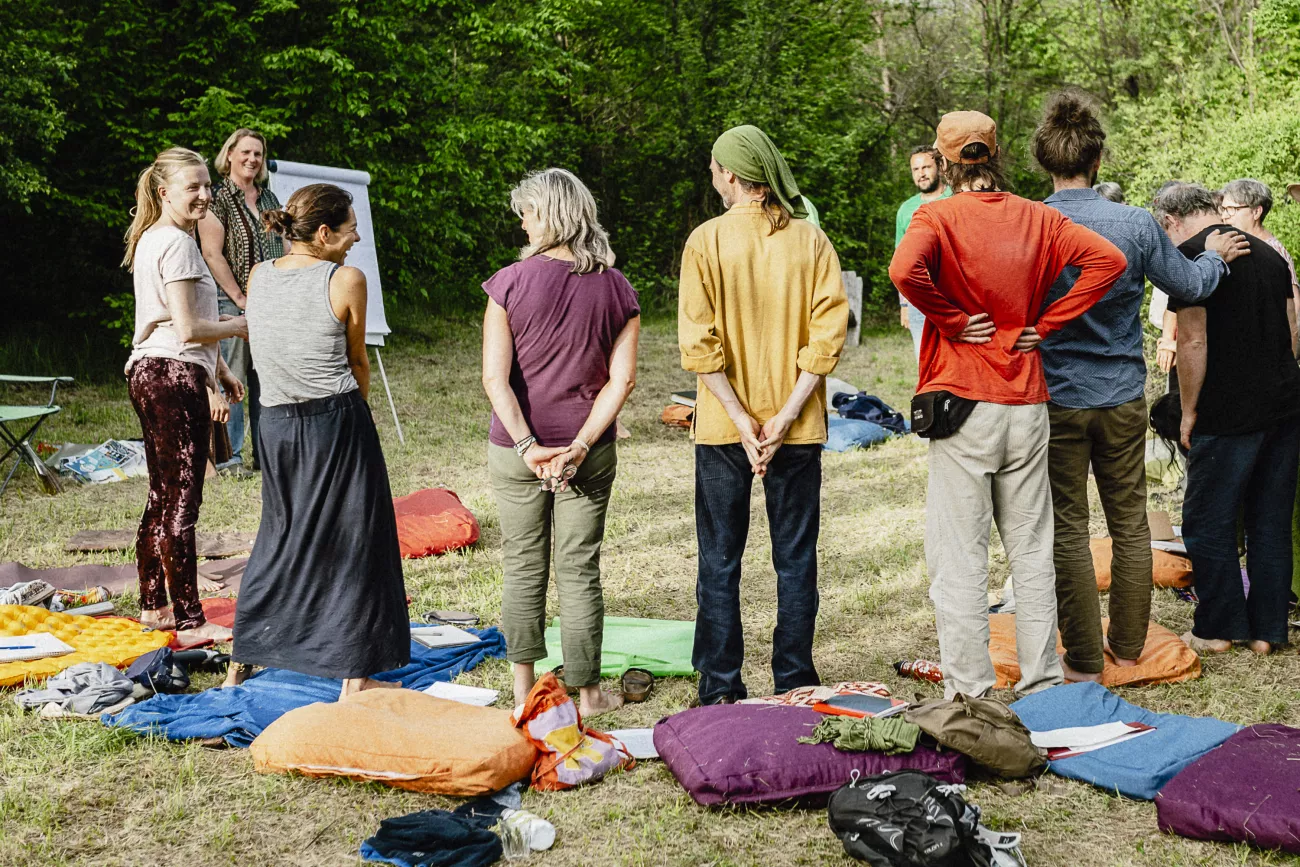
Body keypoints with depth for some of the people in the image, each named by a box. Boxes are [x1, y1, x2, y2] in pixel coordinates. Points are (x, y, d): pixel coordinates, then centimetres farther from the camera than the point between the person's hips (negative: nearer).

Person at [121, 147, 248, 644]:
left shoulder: (150, 240, 18)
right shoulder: (177, 244, -14)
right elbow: (188, 329, -19)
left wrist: (216, 373, 20)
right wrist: (239, 326, -3)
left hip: (148, 373, 11)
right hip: (173, 376, -11)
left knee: (162, 497, 17)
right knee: (182, 501, -6)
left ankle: (154, 607, 26)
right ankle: (189, 622, -1)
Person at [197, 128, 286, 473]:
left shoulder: (269, 199, 16)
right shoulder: (217, 198, -4)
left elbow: (284, 249, 18)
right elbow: (212, 253, -10)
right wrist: (240, 298, -12)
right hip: (232, 303, -6)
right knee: (232, 380, -5)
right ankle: (229, 456, 1)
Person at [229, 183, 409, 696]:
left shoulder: (258, 277, 4)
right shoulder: (346, 280, -11)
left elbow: (262, 350, 14)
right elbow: (358, 362, 0)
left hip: (275, 422, 6)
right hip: (337, 422, -5)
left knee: (280, 534, 21)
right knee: (352, 539, 4)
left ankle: (243, 659, 30)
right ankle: (354, 676, 7)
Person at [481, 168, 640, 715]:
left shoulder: (510, 283, -10)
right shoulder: (616, 289, -2)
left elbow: (495, 378, -14)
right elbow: (621, 380, -8)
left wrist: (528, 446, -14)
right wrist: (580, 445, -11)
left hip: (515, 448, -1)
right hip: (590, 452, 1)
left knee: (523, 568, 13)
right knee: (580, 571, 10)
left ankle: (524, 690, 23)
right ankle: (586, 691, 19)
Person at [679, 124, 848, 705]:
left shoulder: (706, 241, -7)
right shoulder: (811, 239, -2)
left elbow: (699, 343, -13)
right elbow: (828, 335, -9)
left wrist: (741, 421, -10)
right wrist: (784, 417, -9)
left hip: (723, 428, -1)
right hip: (798, 429, 2)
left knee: (719, 561, 9)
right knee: (796, 559, 11)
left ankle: (721, 690, 13)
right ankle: (794, 684, 17)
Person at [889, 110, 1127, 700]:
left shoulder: (938, 216, -6)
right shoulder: (1037, 218, 6)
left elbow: (905, 270, -26)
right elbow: (1107, 259, -1)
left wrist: (951, 320, -10)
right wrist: (1044, 324, 1)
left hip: (963, 403, -4)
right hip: (1027, 402, 4)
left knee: (960, 556, 3)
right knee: (1032, 550, 14)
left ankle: (969, 692, 7)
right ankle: (1042, 683, 22)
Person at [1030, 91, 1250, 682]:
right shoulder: (1136, 224, -7)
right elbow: (1190, 285, 8)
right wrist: (1215, 255, 28)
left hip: (1056, 399, -2)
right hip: (1123, 398, 2)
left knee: (1068, 528, 5)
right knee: (1130, 522, 15)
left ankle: (1084, 661, 11)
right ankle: (1128, 645, 25)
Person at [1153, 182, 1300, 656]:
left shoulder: (1189, 254, -10)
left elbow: (1194, 341, -15)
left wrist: (1189, 411, -6)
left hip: (1228, 414, -7)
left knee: (1208, 525, 5)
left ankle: (1218, 628, 13)